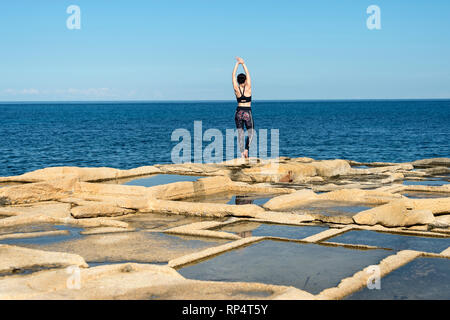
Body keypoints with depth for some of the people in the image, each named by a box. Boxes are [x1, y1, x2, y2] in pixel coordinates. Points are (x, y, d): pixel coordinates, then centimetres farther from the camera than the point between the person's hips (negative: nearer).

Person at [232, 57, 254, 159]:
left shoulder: (236, 89, -4)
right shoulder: (248, 88, -9)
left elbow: (233, 75, 3)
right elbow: (248, 74, -1)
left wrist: (237, 63, 7)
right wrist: (243, 63, 4)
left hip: (238, 113, 2)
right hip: (247, 113, -2)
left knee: (240, 133, 6)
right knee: (250, 132, 11)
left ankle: (242, 153, 1)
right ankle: (246, 149, -9)